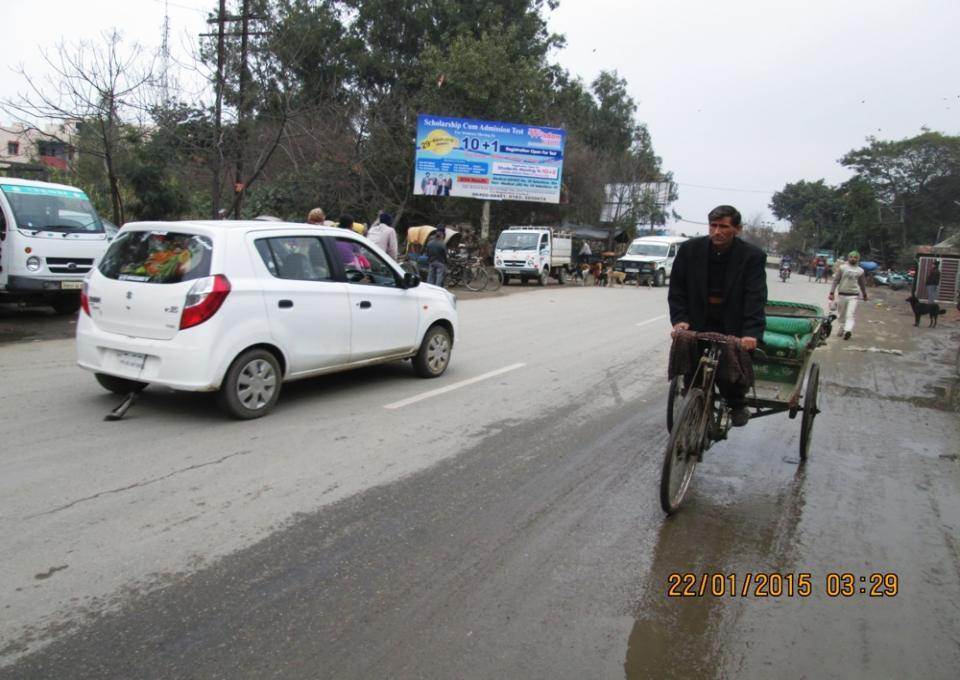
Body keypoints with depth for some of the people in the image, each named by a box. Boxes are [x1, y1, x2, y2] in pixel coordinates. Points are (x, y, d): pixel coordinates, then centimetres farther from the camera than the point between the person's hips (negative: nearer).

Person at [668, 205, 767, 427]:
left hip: (733, 329, -2)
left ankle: (737, 406, 17)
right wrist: (680, 319, -12)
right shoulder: (690, 249, -4)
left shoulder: (753, 256, -9)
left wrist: (751, 332, -28)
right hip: (698, 325, 2)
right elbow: (677, 287, 1)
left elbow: (756, 297, -15)